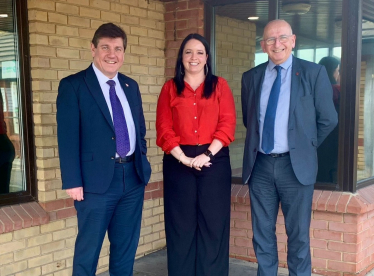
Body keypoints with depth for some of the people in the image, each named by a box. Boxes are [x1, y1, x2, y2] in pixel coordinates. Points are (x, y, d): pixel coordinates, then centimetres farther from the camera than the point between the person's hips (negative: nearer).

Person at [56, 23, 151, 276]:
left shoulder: (131, 86, 13)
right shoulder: (73, 85, -5)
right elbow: (68, 137, -10)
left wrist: (142, 163, 10)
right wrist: (73, 181, -15)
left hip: (133, 176, 6)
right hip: (97, 179, -5)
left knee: (127, 246, 16)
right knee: (88, 249, 5)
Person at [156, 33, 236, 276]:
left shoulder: (220, 86, 7)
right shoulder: (170, 88, 8)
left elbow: (227, 125, -2)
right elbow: (164, 129, 0)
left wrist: (207, 154, -13)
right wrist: (185, 159, -12)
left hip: (214, 162, 0)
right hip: (178, 163, 1)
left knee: (213, 225, 4)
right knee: (181, 226, 6)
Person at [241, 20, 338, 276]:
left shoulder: (314, 73, -3)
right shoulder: (250, 77, 7)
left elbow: (328, 119, 1)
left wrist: (306, 147, 5)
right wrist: (256, 146, 11)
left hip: (296, 165, -3)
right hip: (260, 165, 3)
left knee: (298, 235, 7)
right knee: (262, 233, 12)